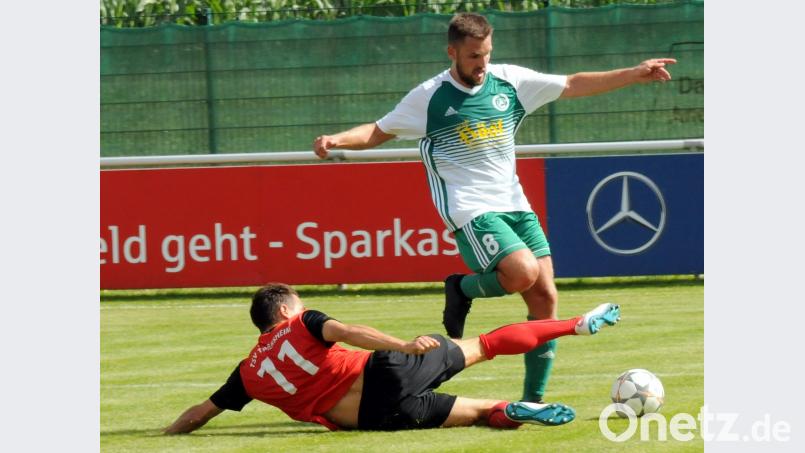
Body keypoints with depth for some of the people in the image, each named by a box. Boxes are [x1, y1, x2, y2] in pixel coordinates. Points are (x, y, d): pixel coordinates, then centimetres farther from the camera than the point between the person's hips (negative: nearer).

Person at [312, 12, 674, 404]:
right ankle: (463, 288, 4)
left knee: (545, 297, -3)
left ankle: (533, 400, 6)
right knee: (523, 272, -28)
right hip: (470, 210, -5)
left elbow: (574, 85, 14)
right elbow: (378, 132, 4)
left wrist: (635, 75, 10)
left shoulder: (509, 81, 7)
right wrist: (336, 140, -15)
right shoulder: (429, 97, -3)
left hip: (514, 205, 5)